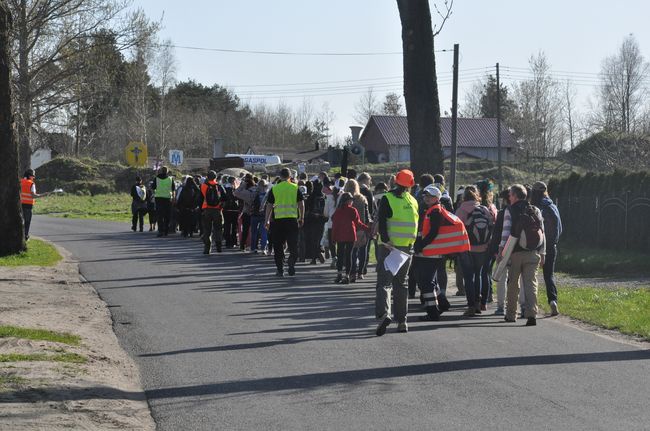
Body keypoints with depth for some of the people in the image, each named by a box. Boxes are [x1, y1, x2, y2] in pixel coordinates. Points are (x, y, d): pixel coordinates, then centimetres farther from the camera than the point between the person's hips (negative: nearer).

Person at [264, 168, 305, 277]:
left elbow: (269, 205, 2)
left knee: (278, 246, 8)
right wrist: (301, 218, 11)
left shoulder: (274, 189, 2)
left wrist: (267, 220, 9)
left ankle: (280, 270, 7)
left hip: (278, 219, 0)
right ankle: (291, 262, -17)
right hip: (292, 219, 0)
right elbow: (301, 203, 2)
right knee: (293, 245, 8)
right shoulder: (296, 188, 3)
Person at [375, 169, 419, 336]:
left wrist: (386, 241, -20)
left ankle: (383, 314, -28)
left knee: (384, 282, -6)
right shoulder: (413, 202, 8)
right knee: (401, 283, 14)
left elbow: (381, 222, -16)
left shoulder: (387, 199, -5)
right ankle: (402, 321, 13)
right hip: (407, 247, 4)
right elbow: (417, 226, 14)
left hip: (388, 246, -4)